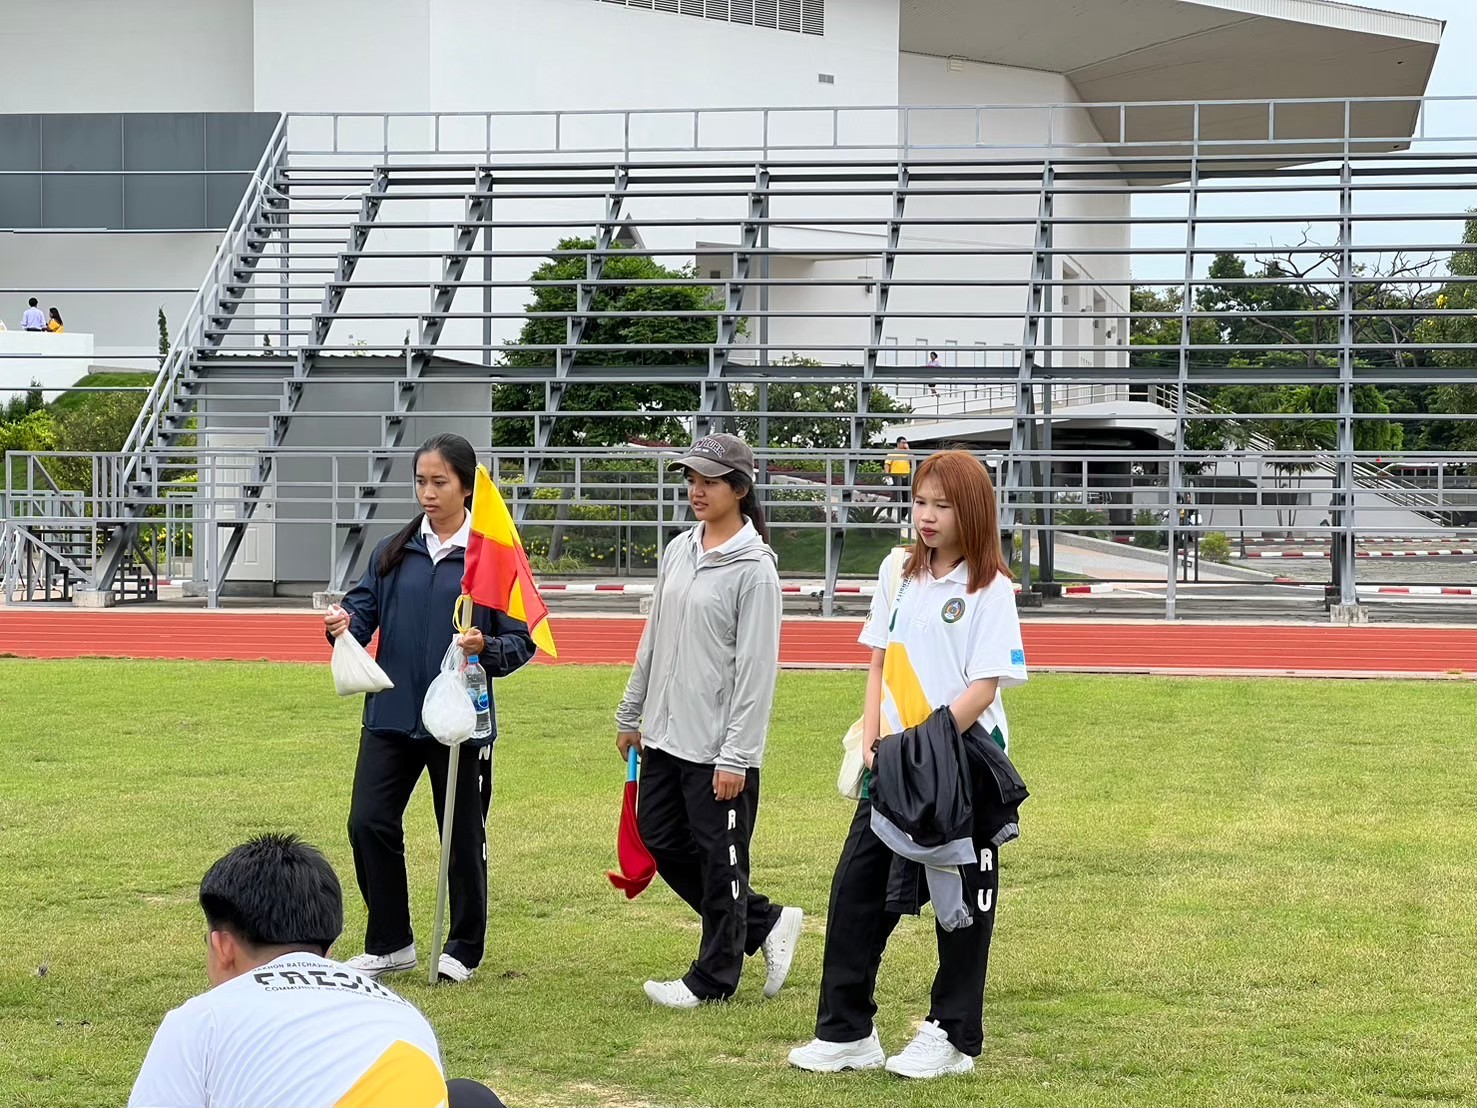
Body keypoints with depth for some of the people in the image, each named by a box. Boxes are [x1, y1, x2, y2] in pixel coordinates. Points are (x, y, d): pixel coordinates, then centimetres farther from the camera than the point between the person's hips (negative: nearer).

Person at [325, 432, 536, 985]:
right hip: (391, 713, 3)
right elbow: (364, 610, 4)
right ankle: (390, 944, 13)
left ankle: (463, 949, 24)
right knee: (369, 824, -3)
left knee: (463, 836, 8)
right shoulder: (393, 552, 6)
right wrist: (344, 623, -17)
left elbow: (521, 642, -4)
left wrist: (487, 648, -23)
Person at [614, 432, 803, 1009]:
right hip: (664, 735, 8)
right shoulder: (678, 551, 9)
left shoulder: (754, 569, -14)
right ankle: (766, 923, 26)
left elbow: (756, 669, -16)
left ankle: (713, 979, 17)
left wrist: (736, 758, -19)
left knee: (719, 862, 3)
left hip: (718, 747, -8)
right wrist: (631, 714, 19)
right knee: (662, 842, 13)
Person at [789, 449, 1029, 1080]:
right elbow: (880, 664, 12)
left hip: (964, 757, -6)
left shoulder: (989, 587, -8)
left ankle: (954, 1038, 15)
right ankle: (847, 1032, 9)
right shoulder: (899, 573, 9)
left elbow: (984, 687, -13)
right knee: (857, 884, 2)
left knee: (962, 897, 5)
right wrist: (875, 740, -1)